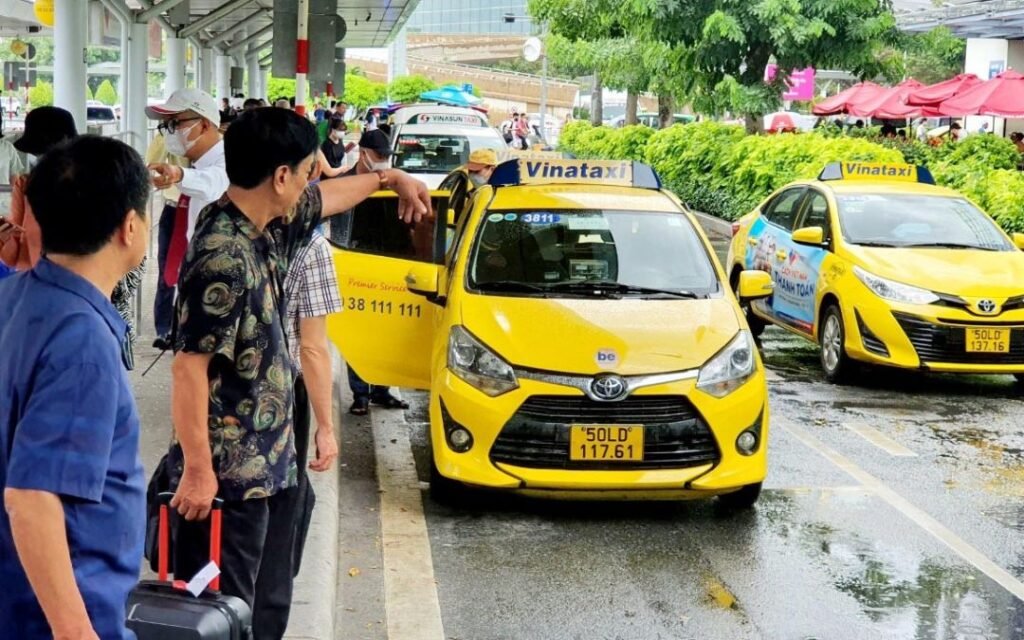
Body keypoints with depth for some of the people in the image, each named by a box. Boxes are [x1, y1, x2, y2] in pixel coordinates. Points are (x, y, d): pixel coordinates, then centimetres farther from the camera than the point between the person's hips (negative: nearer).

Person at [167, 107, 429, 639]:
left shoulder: (270, 228, 5)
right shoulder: (222, 257, -23)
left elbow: (327, 198, 27)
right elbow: (189, 367, -24)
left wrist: (389, 178, 42)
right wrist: (197, 471, -23)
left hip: (269, 463, 10)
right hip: (226, 474, -10)